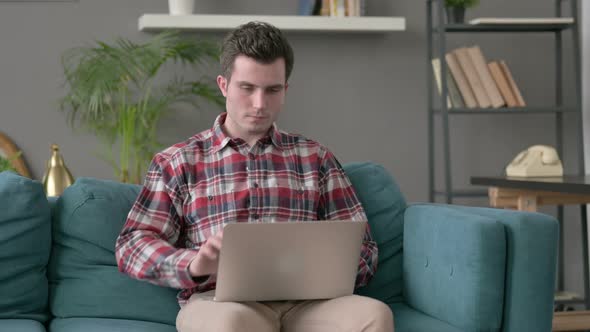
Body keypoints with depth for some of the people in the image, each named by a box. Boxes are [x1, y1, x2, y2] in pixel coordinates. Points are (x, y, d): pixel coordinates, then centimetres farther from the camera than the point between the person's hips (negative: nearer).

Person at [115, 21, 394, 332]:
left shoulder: (315, 157, 20)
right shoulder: (178, 161, 15)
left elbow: (362, 249, 17)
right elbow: (132, 245, 6)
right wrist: (193, 264, -16)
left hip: (304, 301, 3)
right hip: (220, 302, -2)